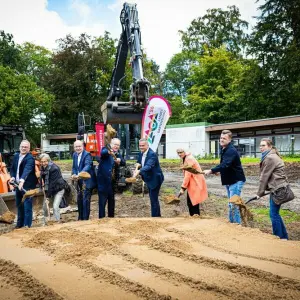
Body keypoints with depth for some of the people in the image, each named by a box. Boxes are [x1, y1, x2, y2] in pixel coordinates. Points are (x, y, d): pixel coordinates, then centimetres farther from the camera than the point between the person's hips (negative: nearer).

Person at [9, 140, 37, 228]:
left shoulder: (30, 158, -17)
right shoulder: (16, 156, 8)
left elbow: (27, 170, -33)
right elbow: (12, 168, 16)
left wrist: (22, 180, -48)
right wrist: (13, 177, -4)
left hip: (27, 186, -8)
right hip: (18, 185, 8)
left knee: (27, 206, -6)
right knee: (19, 205, 18)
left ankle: (27, 225, 3)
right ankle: (20, 223, 32)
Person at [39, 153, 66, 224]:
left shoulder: (54, 168, -26)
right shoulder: (43, 168, -2)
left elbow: (52, 183, -26)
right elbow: (42, 179, 10)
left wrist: (48, 195, -23)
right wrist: (43, 186, -8)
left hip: (58, 189, -7)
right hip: (49, 189, 7)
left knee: (55, 207, -15)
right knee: (44, 206, 9)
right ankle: (45, 222, 26)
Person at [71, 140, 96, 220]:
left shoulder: (87, 154, -16)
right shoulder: (74, 155, 8)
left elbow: (87, 166, -32)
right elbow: (74, 167, 12)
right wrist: (74, 174, -9)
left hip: (87, 181, -8)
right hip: (79, 181, 8)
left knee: (86, 200, -7)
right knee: (79, 200, 16)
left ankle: (85, 218, 4)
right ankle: (80, 218, 31)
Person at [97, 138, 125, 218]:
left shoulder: (118, 154, 11)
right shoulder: (105, 149, -4)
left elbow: (124, 163, -4)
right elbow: (103, 152, -29)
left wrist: (119, 160, -27)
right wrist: (109, 152, -51)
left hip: (113, 181, 6)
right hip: (103, 180, -6)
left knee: (111, 201, 15)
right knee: (102, 201, -3)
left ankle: (111, 217, 27)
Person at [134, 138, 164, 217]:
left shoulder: (152, 154, -25)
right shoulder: (141, 154, 3)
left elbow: (149, 166, -40)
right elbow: (139, 163, 16)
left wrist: (139, 171, -54)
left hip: (155, 179, -9)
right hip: (149, 179, 9)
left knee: (154, 200, -8)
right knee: (153, 199, 20)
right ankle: (158, 215, 34)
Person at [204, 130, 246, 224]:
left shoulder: (231, 151, -21)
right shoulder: (223, 149, 9)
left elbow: (225, 165, -35)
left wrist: (211, 171, -42)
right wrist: (218, 170, 3)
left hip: (236, 180, -10)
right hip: (229, 180, 10)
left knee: (234, 205, -10)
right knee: (231, 205, 17)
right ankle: (231, 223, 27)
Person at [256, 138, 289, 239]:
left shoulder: (270, 158, -16)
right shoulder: (271, 156, 16)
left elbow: (264, 177, -14)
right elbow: (265, 175, 13)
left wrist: (260, 193, -8)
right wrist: (261, 192, 10)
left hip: (278, 188, -10)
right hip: (277, 187, 10)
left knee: (274, 214, -3)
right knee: (275, 213, 17)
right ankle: (284, 236, 28)